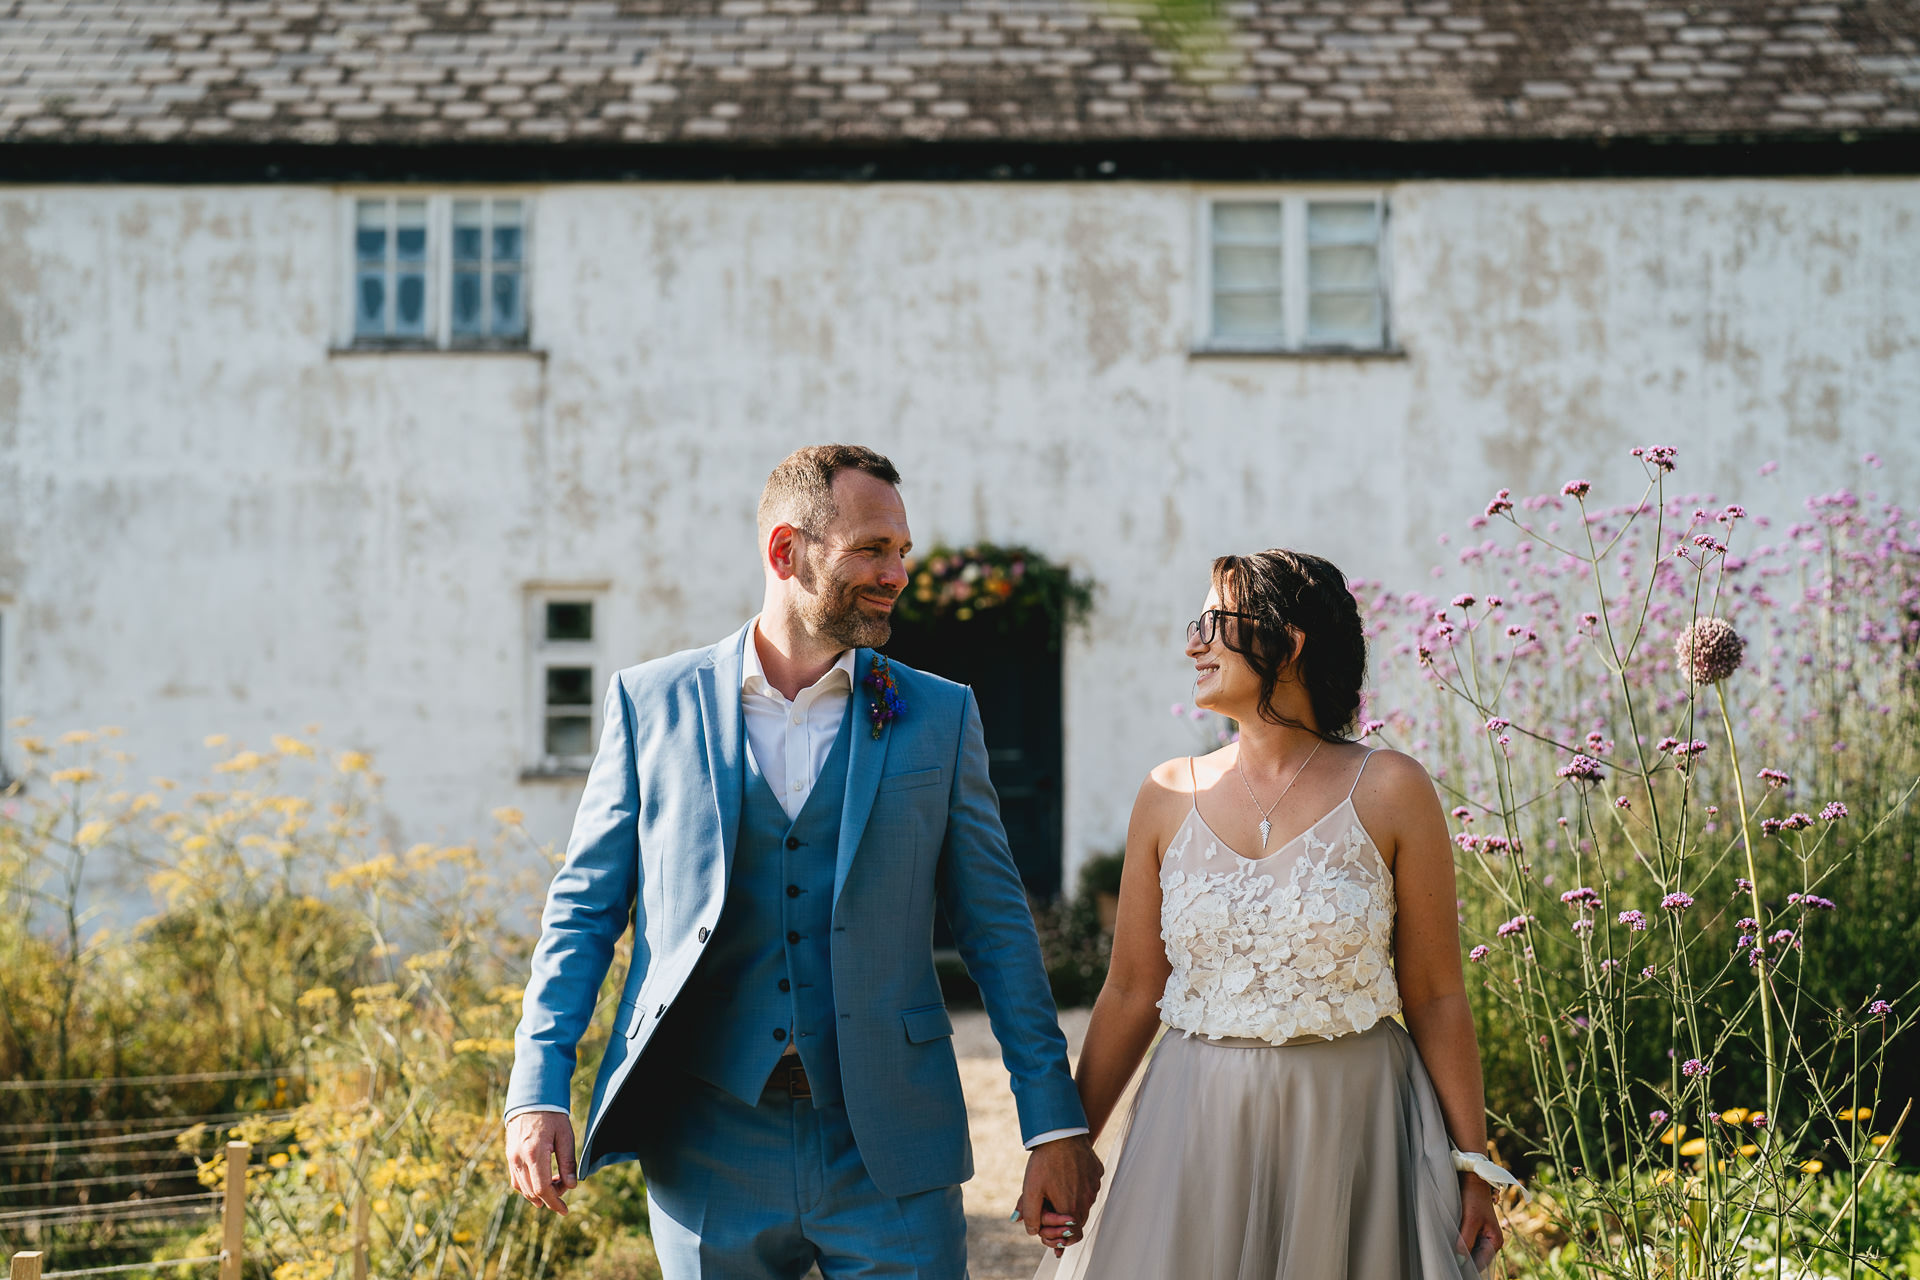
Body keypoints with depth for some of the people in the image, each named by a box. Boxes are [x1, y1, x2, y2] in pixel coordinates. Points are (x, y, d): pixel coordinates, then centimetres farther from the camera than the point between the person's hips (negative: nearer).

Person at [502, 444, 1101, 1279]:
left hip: (887, 1147, 0)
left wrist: (1056, 1124, 2)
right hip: (709, 1142, 0)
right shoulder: (652, 703, 4)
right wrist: (537, 1092, -5)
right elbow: (585, 905, 6)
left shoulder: (939, 717, 5)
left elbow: (996, 928, 6)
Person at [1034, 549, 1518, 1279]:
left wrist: (1472, 1163, -4)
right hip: (1198, 1129, 2)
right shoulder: (1169, 797, 4)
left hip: (1352, 1128, -2)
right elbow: (1132, 991, 7)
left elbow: (1436, 997, -3)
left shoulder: (1388, 792, -4)